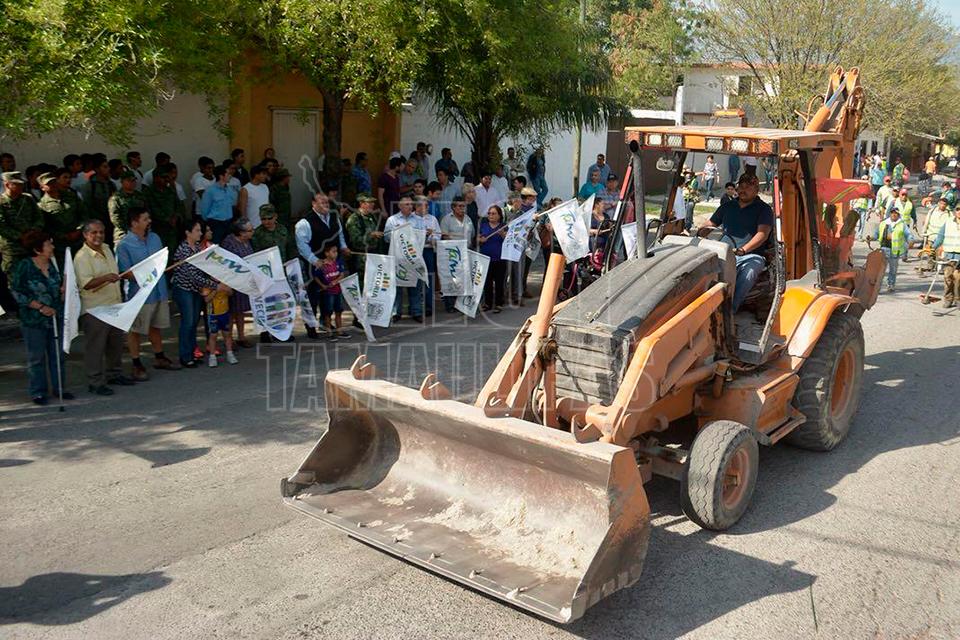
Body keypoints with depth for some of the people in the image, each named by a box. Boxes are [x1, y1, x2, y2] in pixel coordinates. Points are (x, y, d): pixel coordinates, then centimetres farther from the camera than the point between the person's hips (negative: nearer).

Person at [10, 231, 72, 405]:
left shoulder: (54, 265, 5)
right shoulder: (23, 266, -10)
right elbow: (17, 292, -10)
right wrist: (40, 307, -16)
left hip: (56, 317, 5)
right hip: (34, 320, -5)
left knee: (58, 354, 11)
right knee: (36, 357, 4)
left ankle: (58, 387, 22)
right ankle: (38, 392, 14)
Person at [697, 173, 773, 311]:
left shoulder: (764, 209, 8)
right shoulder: (727, 206, 23)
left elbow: (762, 234, -7)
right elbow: (710, 225, 25)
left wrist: (743, 250, -25)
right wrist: (700, 233, -2)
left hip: (750, 255, -3)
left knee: (747, 274, -38)